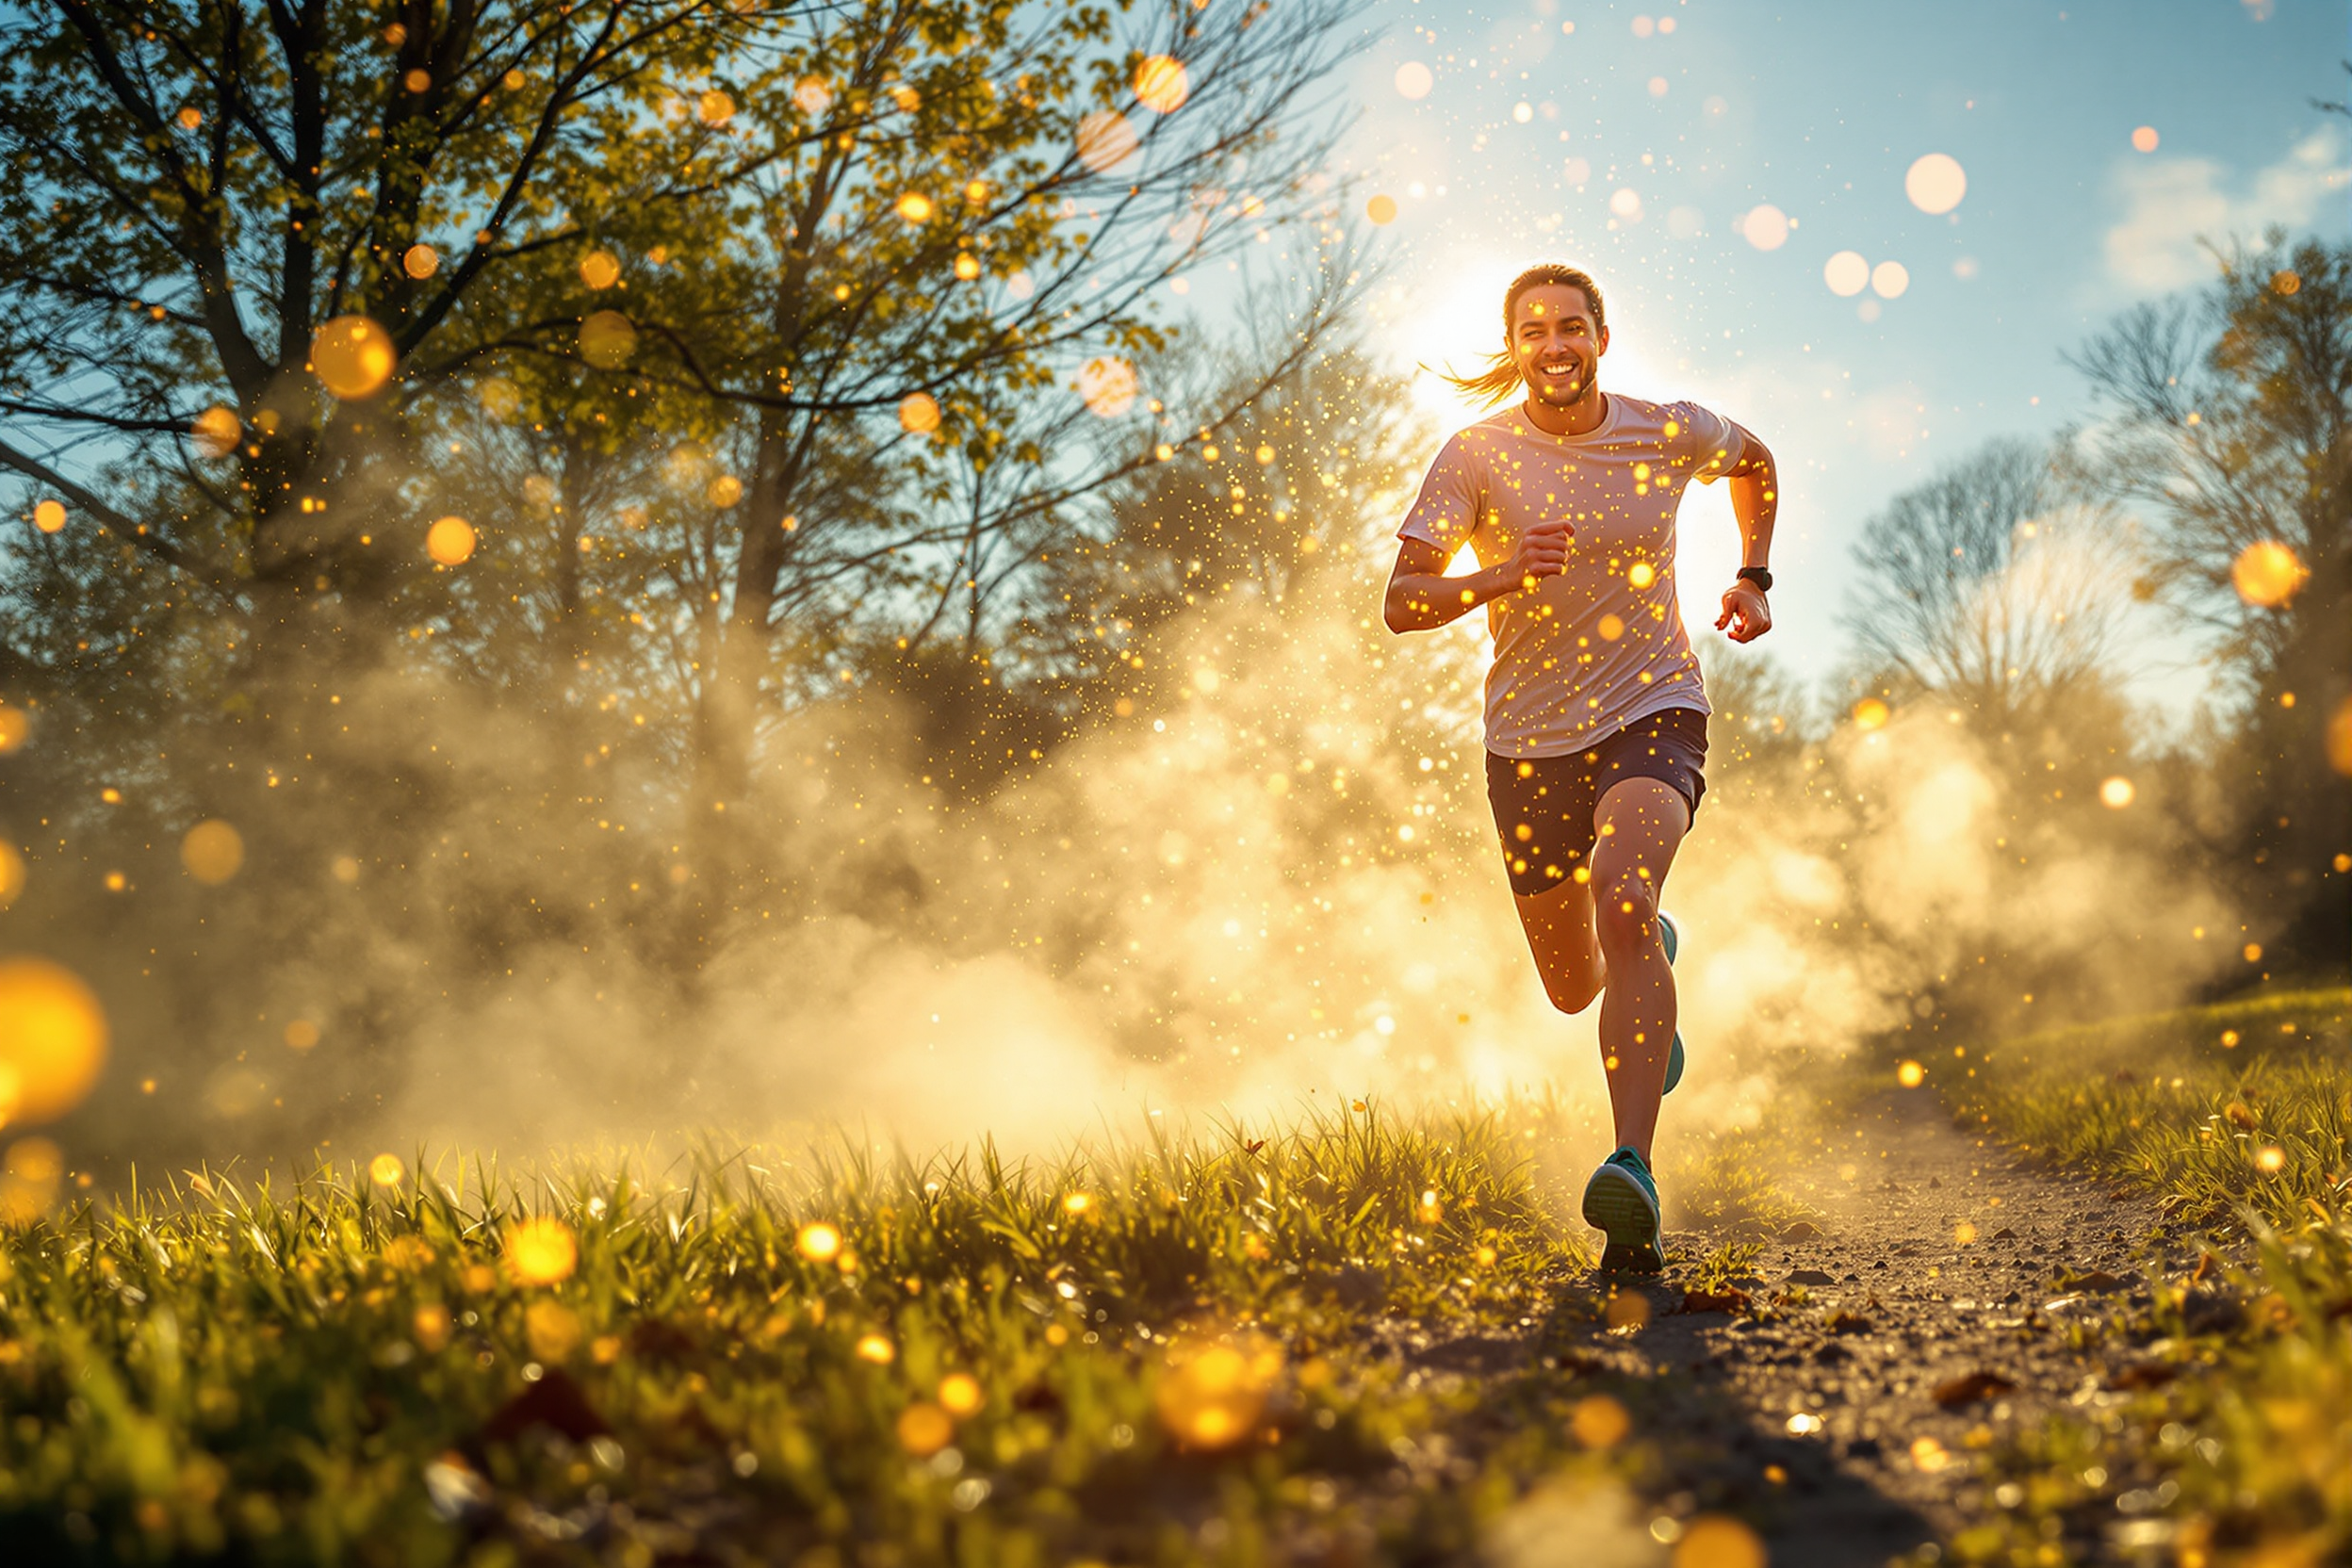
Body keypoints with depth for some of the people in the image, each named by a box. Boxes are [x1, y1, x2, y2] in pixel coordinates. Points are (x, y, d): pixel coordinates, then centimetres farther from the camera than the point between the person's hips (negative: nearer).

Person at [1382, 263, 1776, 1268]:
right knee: (1573, 987, 14)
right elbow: (1400, 603, -12)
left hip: (1652, 713, -1)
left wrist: (1754, 577, 10)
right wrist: (1499, 577, -29)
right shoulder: (1478, 456, -7)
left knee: (1623, 900, -31)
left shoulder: (1669, 432, -2)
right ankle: (1652, 957, 54)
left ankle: (1633, 1175, -35)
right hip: (1531, 740, 2)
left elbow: (1755, 460, 22)